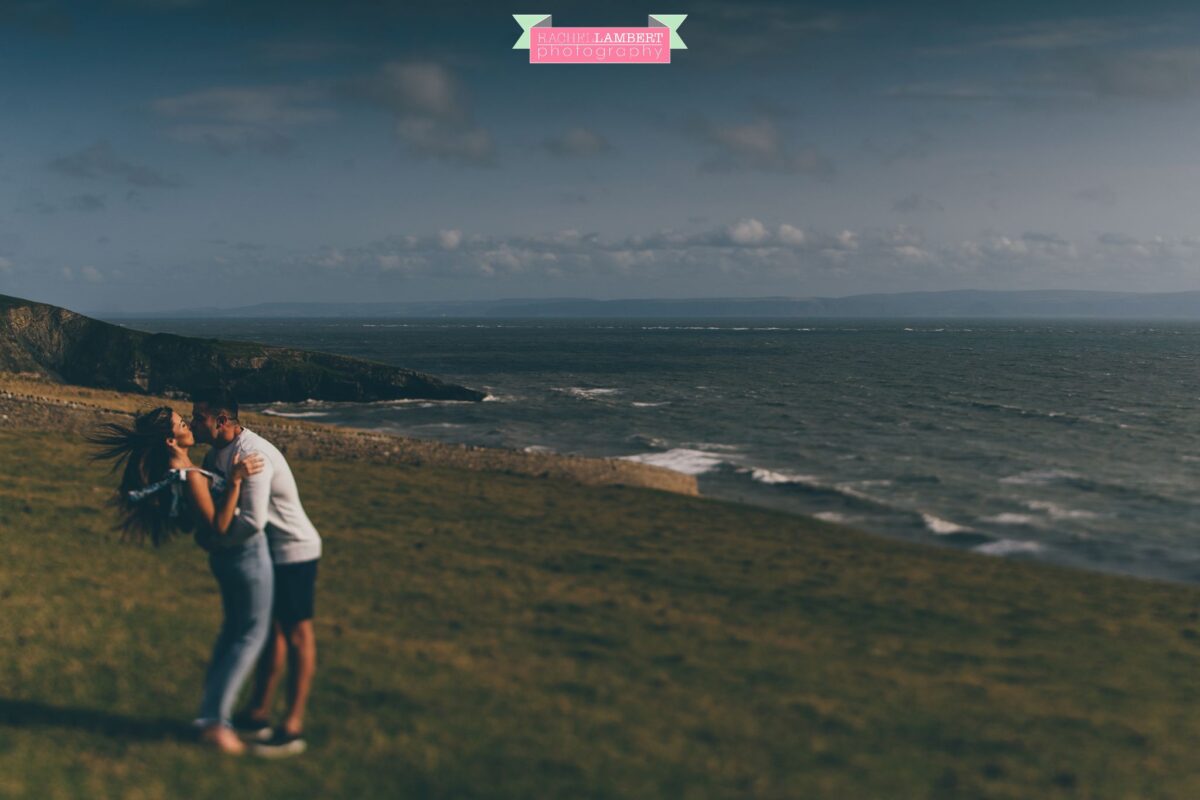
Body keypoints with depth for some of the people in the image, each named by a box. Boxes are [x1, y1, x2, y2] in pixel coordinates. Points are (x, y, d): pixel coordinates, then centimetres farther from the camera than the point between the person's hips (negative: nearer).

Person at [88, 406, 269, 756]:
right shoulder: (189, 478, -27)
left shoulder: (178, 471, 1)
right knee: (252, 634, 3)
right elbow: (219, 526, -29)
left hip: (229, 555, 9)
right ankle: (213, 720, 5)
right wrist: (235, 481, -34)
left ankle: (212, 711, 27)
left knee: (233, 629, 21)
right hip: (246, 553, -9)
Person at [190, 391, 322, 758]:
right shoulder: (217, 453, 4)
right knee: (268, 628, 17)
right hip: (266, 552, 10)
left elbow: (253, 521, -33)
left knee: (297, 633, -1)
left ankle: (293, 728, 6)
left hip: (293, 551, -10)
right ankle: (258, 714, 29)